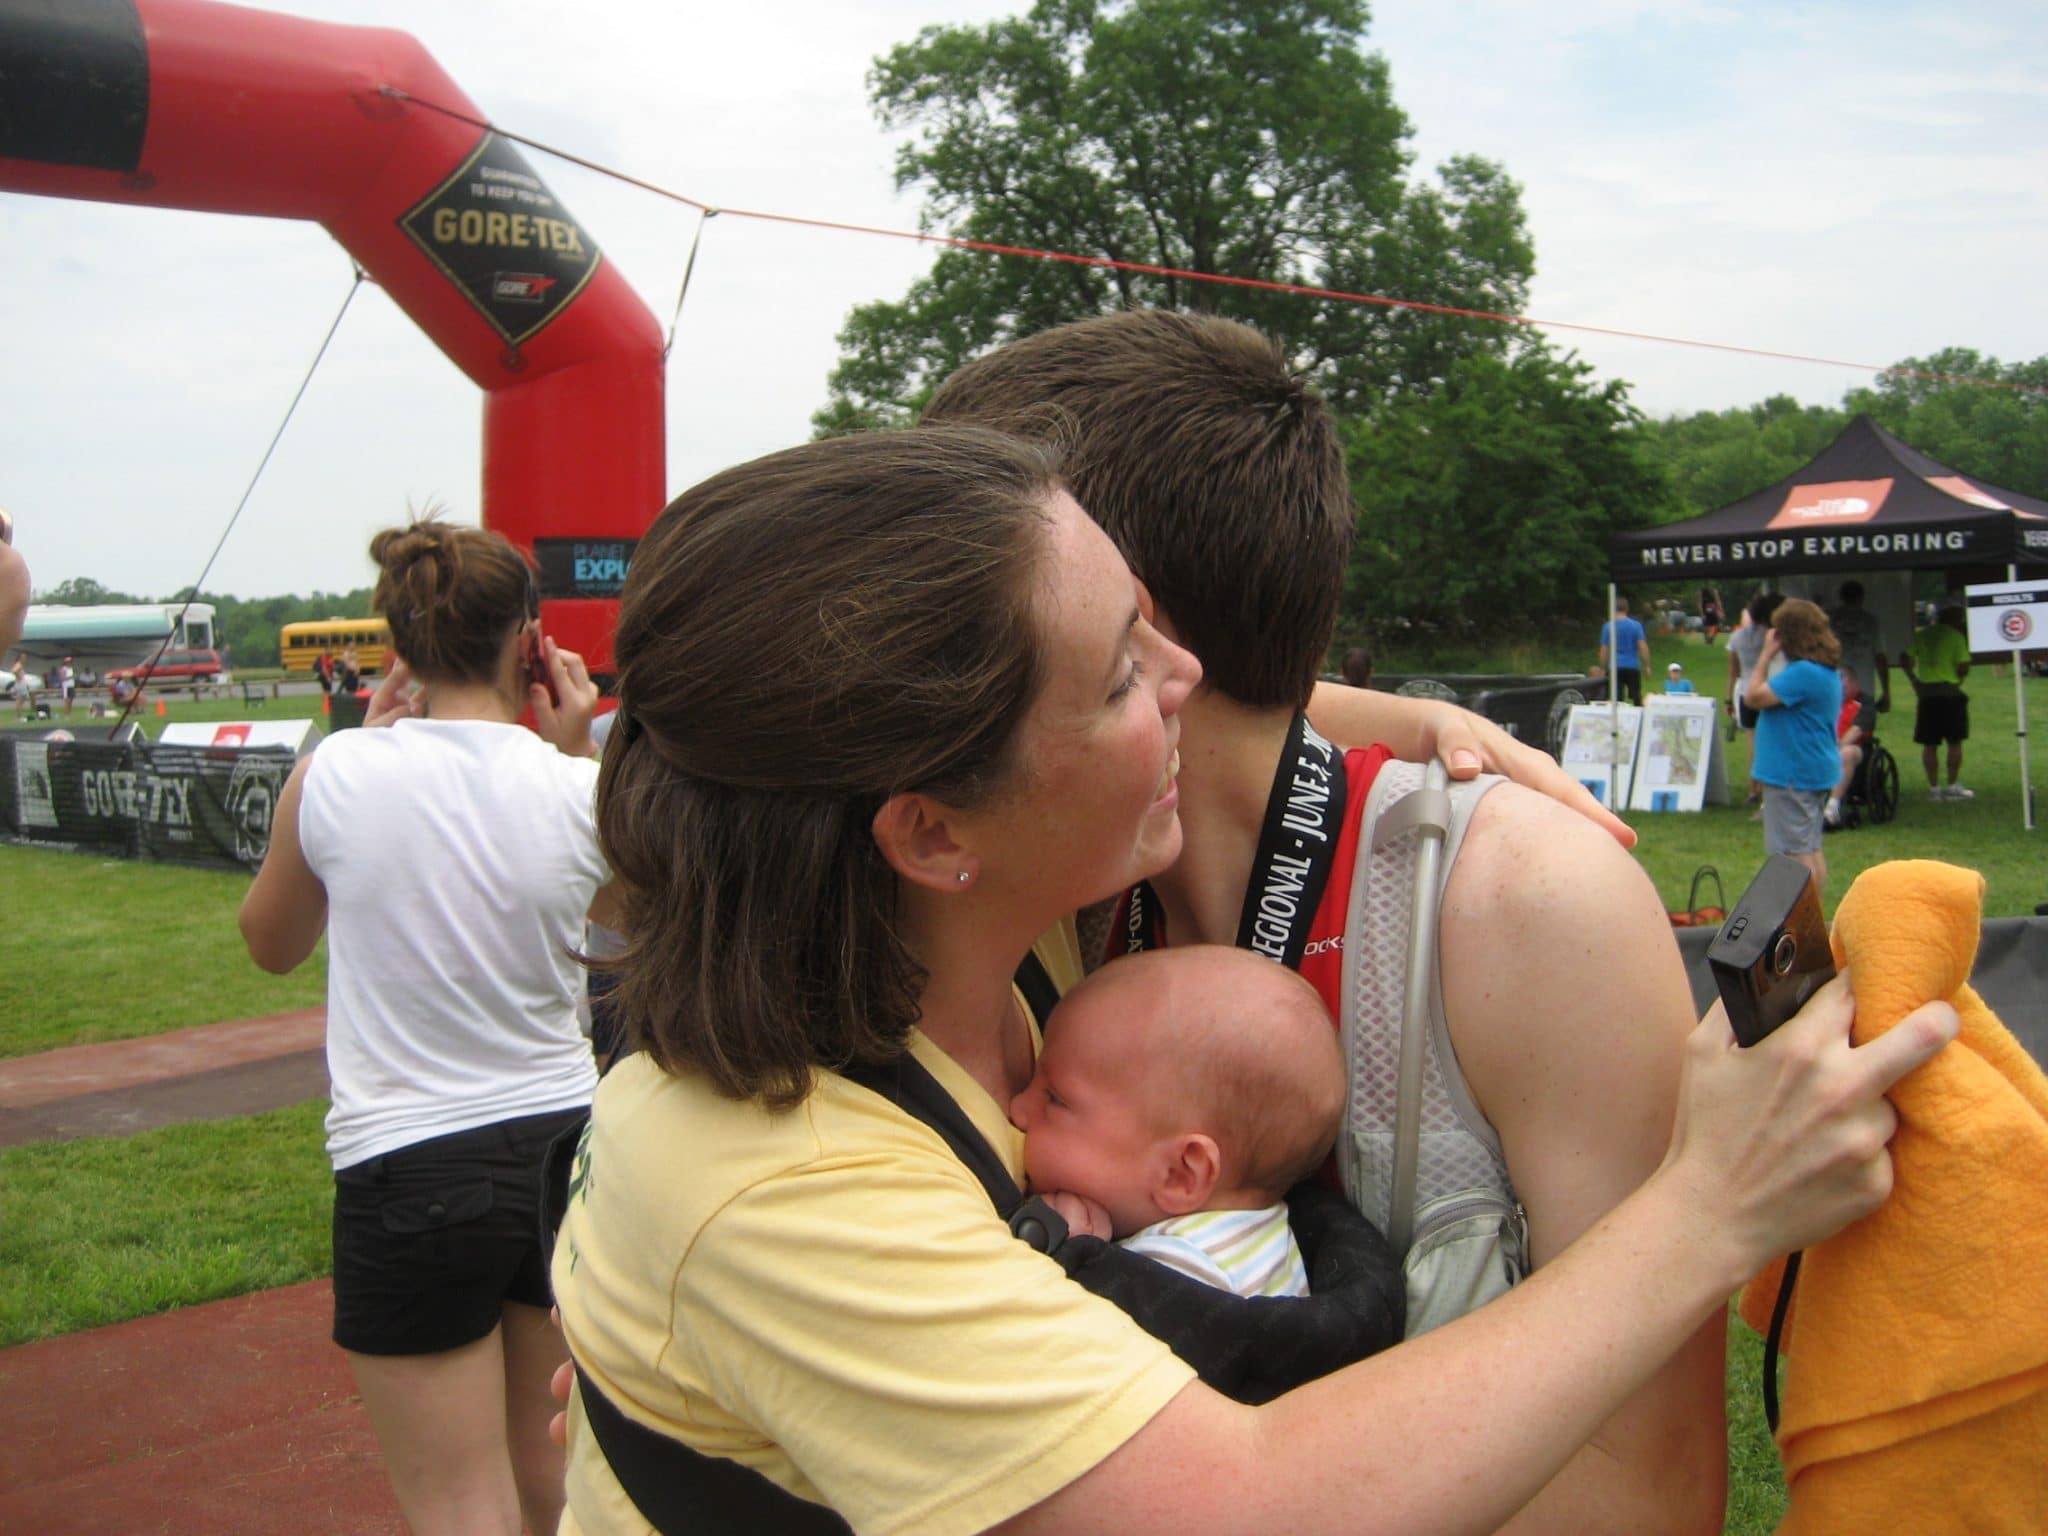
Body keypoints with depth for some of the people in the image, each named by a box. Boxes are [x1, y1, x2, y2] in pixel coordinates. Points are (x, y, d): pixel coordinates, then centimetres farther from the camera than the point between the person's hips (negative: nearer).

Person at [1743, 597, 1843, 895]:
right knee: (1811, 849, 16)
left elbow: (1754, 697, -19)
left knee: (1798, 851, -6)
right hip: (1816, 771, 11)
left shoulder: (1803, 673, -21)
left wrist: (1766, 655, -13)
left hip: (1793, 775, -11)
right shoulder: (1828, 672, 13)